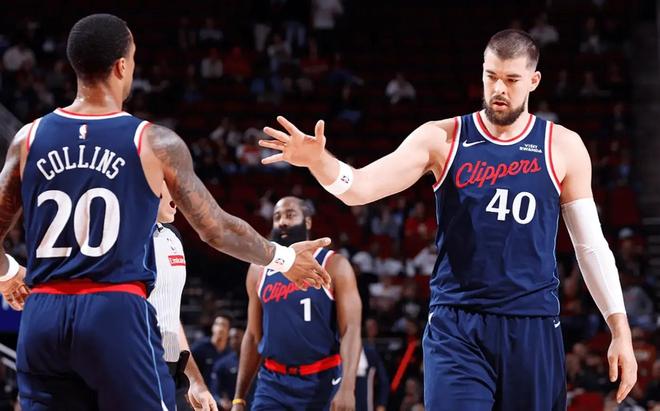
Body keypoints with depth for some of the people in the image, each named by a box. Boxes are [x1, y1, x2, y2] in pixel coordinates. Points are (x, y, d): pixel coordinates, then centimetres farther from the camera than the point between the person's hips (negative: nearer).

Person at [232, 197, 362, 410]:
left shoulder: (334, 266, -5)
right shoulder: (259, 270, 8)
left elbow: (350, 331, -12)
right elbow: (253, 336, 14)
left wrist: (347, 387, -26)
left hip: (321, 382, -3)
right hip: (273, 382, 3)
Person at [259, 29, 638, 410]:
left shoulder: (562, 147, 3)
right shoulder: (443, 139, 1)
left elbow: (591, 245, 7)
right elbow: (361, 188, -9)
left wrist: (621, 331, 2)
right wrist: (320, 161, -31)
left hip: (533, 327, 1)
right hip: (456, 327, -1)